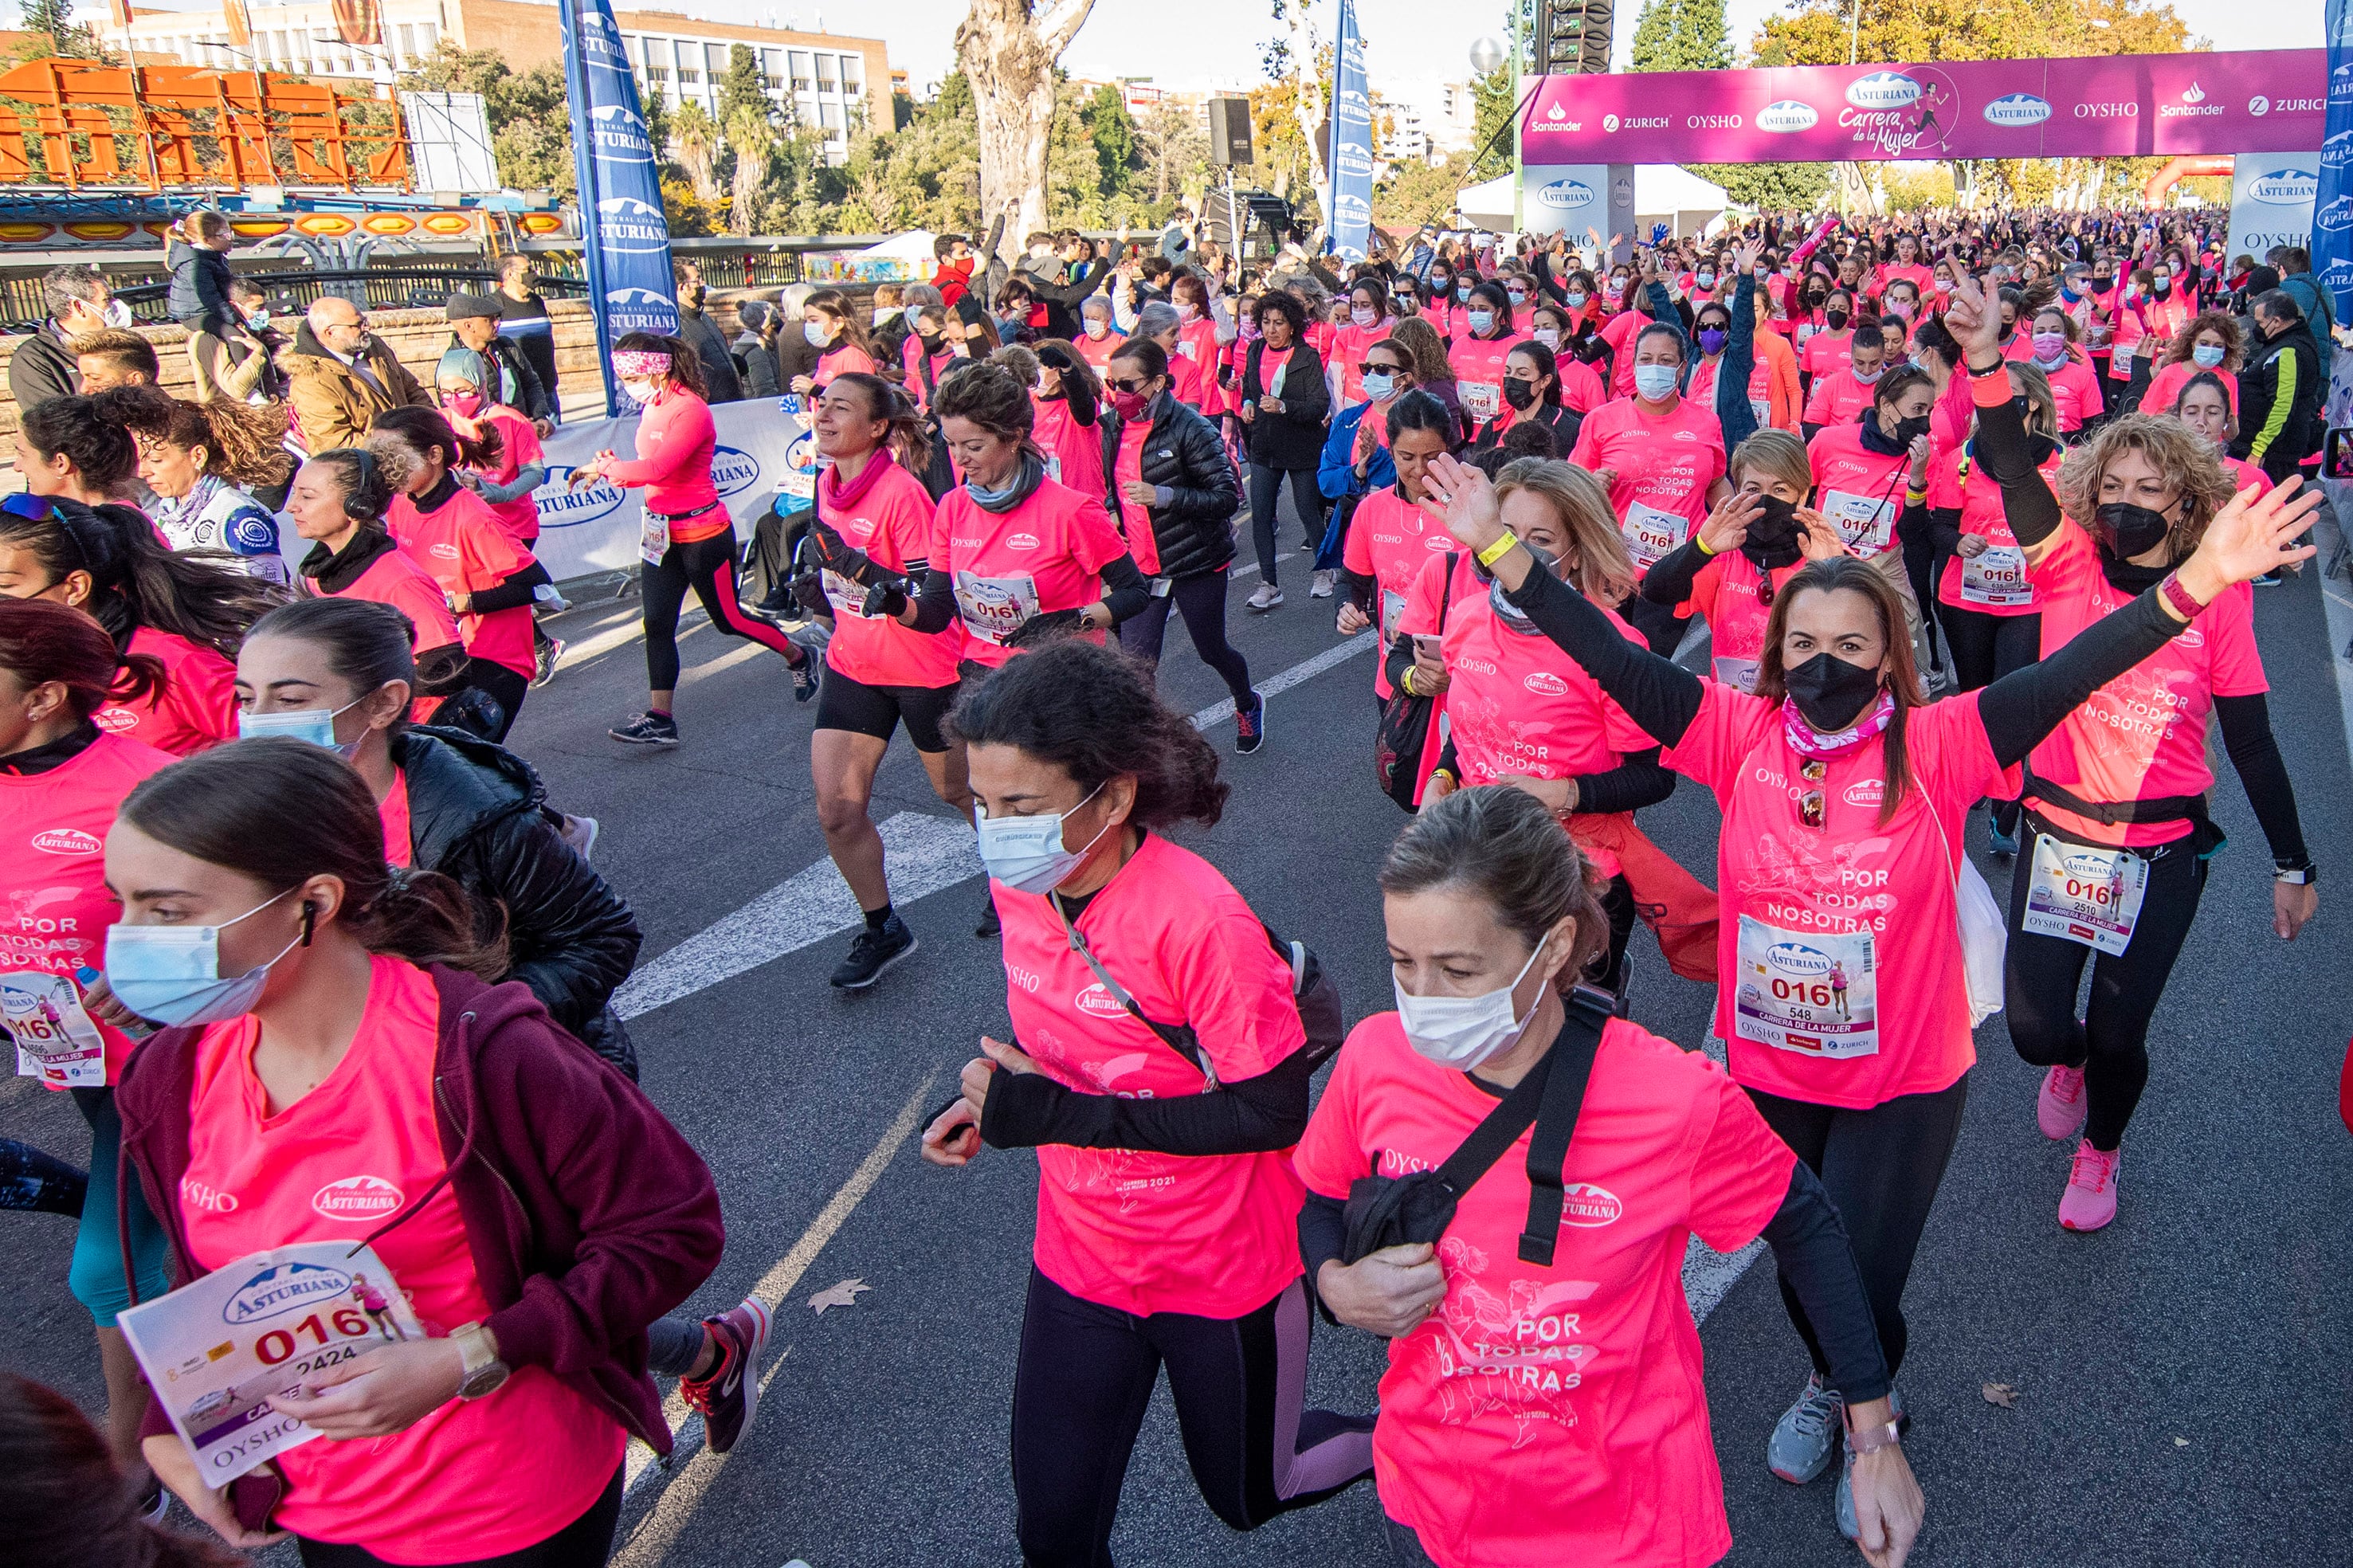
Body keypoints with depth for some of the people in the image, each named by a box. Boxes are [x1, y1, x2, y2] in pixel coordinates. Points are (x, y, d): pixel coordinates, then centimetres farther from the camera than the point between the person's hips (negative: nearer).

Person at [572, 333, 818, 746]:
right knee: (657, 624, 3)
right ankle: (660, 719, 7)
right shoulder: (654, 405, 7)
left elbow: (658, 467, -30)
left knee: (728, 619, 7)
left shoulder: (691, 410, -20)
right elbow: (652, 469, 8)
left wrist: (605, 468, -19)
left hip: (703, 533, -8)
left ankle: (799, 657, 31)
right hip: (661, 532, 8)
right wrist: (614, 470, -9)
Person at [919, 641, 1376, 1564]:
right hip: (1083, 1257, 5)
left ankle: (1403, 1450, 47)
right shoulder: (1021, 885, -8)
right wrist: (994, 1101, -10)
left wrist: (1058, 1115, -27)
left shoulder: (1198, 919, -30)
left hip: (1225, 1271, -5)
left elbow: (1271, 1111, -26)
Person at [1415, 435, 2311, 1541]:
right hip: (1767, 1067, 2)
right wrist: (1499, 550, -23)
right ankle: (1824, 1381, 56)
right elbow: (1611, 659, -17)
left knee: (1860, 1276, 10)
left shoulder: (1934, 747, -15)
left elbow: (2068, 675, -24)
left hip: (1905, 1076, -2)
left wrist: (2198, 580, -37)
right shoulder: (1741, 734, -11)